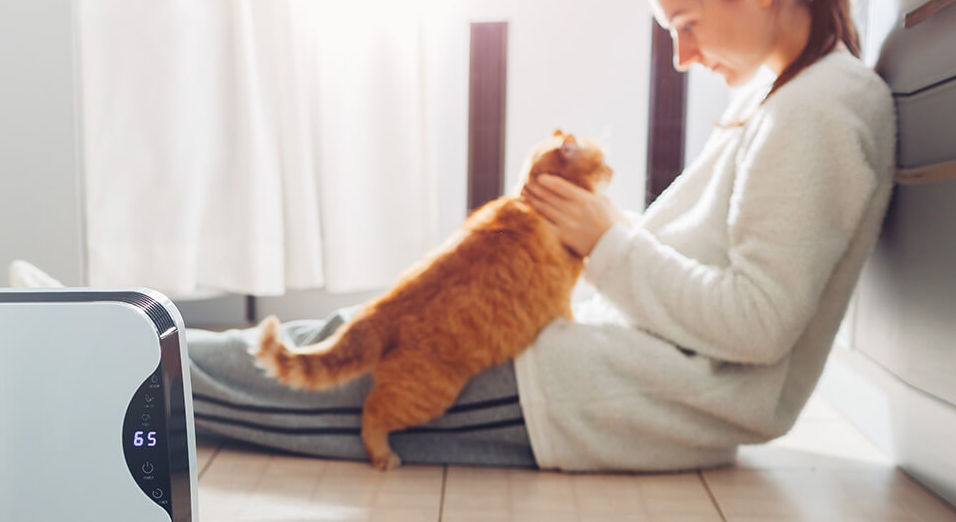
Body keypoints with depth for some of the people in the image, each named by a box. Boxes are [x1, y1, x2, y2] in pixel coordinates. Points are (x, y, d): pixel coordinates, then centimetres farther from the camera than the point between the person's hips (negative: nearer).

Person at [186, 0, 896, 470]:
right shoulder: (790, 100, 15)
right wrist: (598, 226, 5)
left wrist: (608, 243, -13)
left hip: (670, 399, -9)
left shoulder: (822, 111, -15)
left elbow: (758, 323, -21)